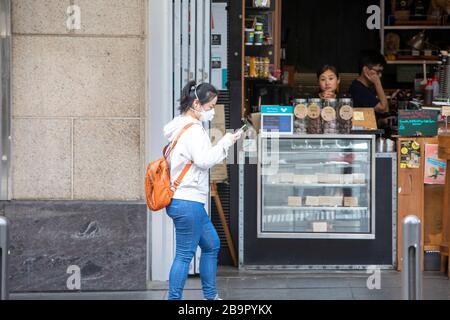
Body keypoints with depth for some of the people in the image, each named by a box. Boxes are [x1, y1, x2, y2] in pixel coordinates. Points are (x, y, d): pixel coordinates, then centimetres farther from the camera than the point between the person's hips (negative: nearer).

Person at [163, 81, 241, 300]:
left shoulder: (181, 126, 15)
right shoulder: (193, 129, -15)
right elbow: (203, 160, -24)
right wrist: (225, 143, -14)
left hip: (186, 200, 11)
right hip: (188, 201, -11)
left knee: (211, 245, 20)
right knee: (185, 254, -6)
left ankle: (210, 296, 26)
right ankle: (174, 298, -3)